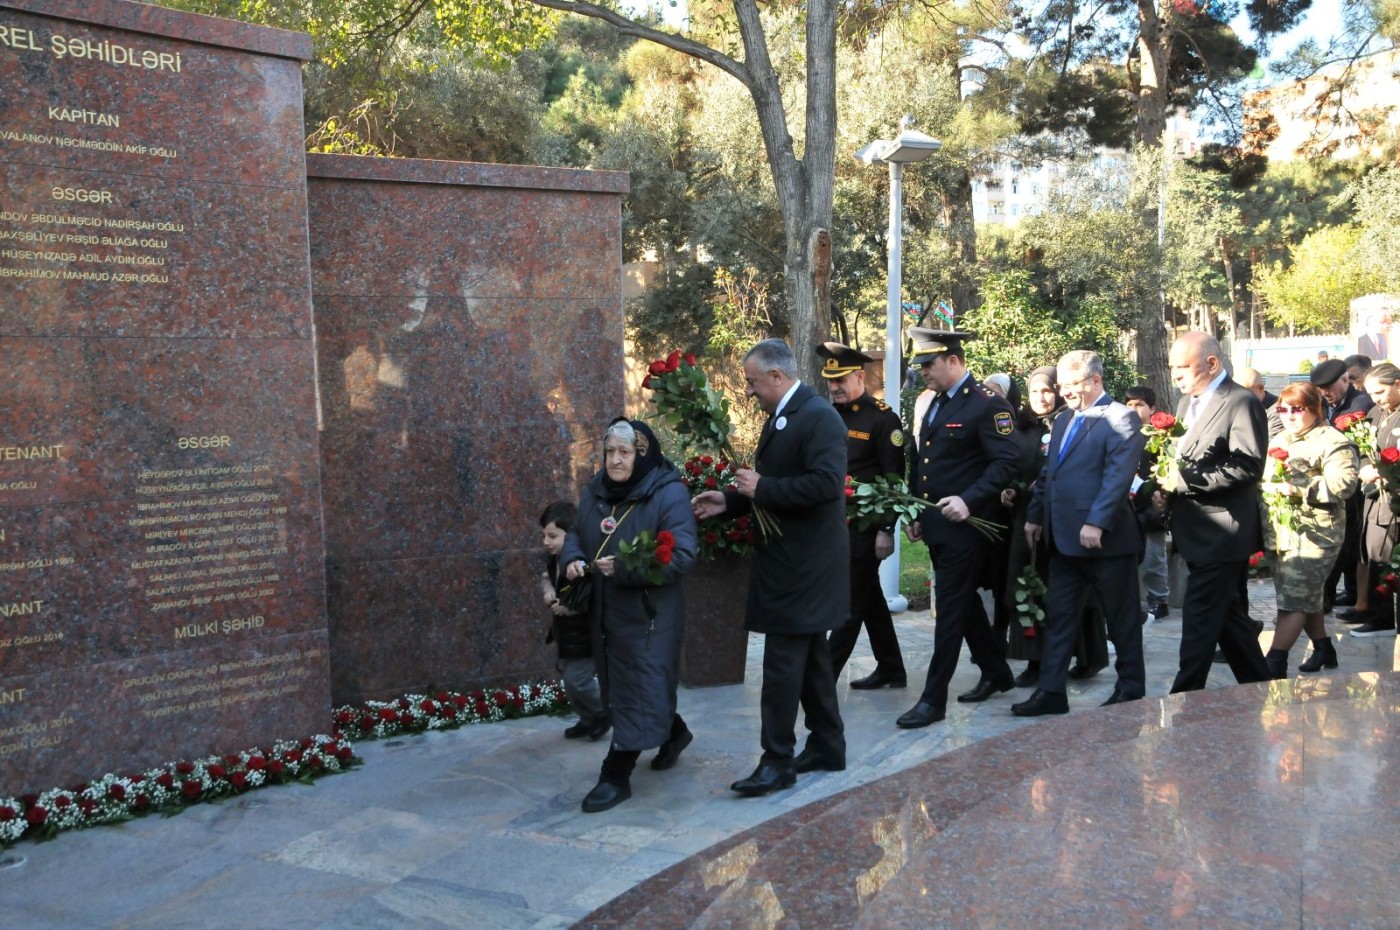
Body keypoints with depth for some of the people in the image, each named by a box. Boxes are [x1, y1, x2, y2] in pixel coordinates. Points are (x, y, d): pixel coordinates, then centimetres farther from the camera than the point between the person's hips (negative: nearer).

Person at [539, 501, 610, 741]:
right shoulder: (553, 558, 0)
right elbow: (546, 577, 20)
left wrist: (571, 606, -31)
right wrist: (548, 591, -2)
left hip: (587, 635, -9)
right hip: (567, 633, 9)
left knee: (577, 680, -7)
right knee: (569, 680, 18)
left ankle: (605, 713, 20)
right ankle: (589, 719, 37)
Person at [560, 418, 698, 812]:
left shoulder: (670, 494, -16)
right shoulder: (596, 490, 5)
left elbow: (681, 556, -23)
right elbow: (576, 533, 18)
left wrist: (623, 568, -29)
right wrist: (573, 558, -6)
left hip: (648, 615, -7)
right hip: (605, 612, 8)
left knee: (639, 691, -3)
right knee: (620, 687, 19)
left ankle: (616, 776, 5)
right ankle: (673, 732, 42)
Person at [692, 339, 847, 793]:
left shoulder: (819, 417, -17)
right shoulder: (780, 418, 13)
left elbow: (826, 483, -28)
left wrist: (762, 489, -22)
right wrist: (731, 500, 7)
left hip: (802, 563, -10)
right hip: (791, 559, 10)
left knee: (783, 661, -5)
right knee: (810, 655, 17)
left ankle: (777, 760, 4)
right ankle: (827, 745, 28)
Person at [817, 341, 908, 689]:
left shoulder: (883, 419, -10)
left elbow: (894, 479, -12)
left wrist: (886, 530, -16)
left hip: (865, 527, -7)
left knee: (851, 602, -2)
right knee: (870, 598, 16)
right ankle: (891, 670, 27)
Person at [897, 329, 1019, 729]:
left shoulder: (987, 404, -12)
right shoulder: (928, 402, 13)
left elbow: (1006, 463, -16)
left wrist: (969, 501, -25)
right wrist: (914, 512, 12)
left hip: (964, 523, -8)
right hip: (934, 522, 8)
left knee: (950, 607, -5)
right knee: (964, 601, 17)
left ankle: (933, 699, 0)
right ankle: (996, 672, 34)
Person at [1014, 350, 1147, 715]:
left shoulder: (1120, 419, -10)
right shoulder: (1063, 420, 17)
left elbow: (1118, 476, -20)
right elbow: (1048, 473, 22)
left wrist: (1096, 523, -25)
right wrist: (1035, 515, 18)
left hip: (1105, 538, -8)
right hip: (1064, 538, 8)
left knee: (1121, 619, 7)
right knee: (1058, 615, 7)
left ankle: (1131, 689, 19)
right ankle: (1051, 691, 12)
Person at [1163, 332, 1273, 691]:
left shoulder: (1241, 403, -11)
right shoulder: (1188, 402, 16)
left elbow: (1248, 466, -21)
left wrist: (1186, 480, -22)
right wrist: (1167, 483, 0)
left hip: (1221, 534, -9)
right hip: (1199, 531, 9)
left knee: (1200, 620, -7)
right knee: (1230, 617, 16)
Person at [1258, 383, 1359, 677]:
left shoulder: (1332, 442, -8)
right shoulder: (1279, 441, 17)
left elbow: (1343, 483, -20)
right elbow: (1261, 474, 22)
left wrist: (1297, 488, -23)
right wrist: (1263, 482, -1)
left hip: (1312, 535, -8)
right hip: (1279, 534, 8)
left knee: (1293, 600, -10)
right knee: (1305, 597, 17)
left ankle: (1274, 665, -12)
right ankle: (1324, 650, 31)